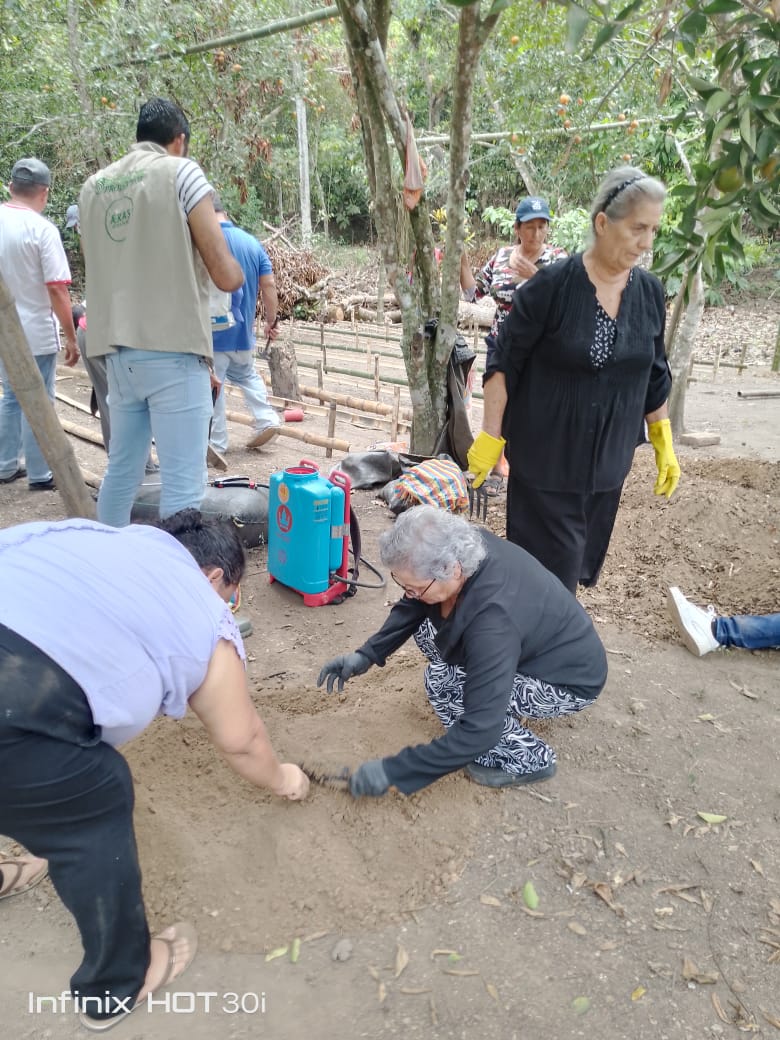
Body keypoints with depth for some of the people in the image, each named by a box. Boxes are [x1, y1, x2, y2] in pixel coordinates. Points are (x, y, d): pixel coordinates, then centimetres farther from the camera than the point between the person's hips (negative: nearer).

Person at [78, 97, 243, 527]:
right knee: (182, 484, -4)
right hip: (173, 349, -7)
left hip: (118, 352, 7)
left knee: (121, 470, 17)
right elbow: (227, 277, -6)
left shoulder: (92, 186, 15)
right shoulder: (180, 172, -3)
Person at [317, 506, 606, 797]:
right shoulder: (460, 547, -19)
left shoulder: (493, 623, -40)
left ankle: (529, 759, -2)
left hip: (571, 678, -7)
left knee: (442, 683, -22)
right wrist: (367, 654, -9)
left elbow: (479, 732, -35)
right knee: (426, 629, -3)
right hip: (537, 639, 8)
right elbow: (412, 606, 1)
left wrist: (393, 772, -29)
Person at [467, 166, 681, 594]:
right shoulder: (552, 286, -14)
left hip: (608, 462, 5)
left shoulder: (649, 292, 2)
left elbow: (654, 375, 11)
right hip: (545, 458, -5)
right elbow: (503, 363, -11)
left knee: (581, 563, 17)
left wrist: (664, 444, 12)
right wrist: (490, 437, -13)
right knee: (548, 576, 1)